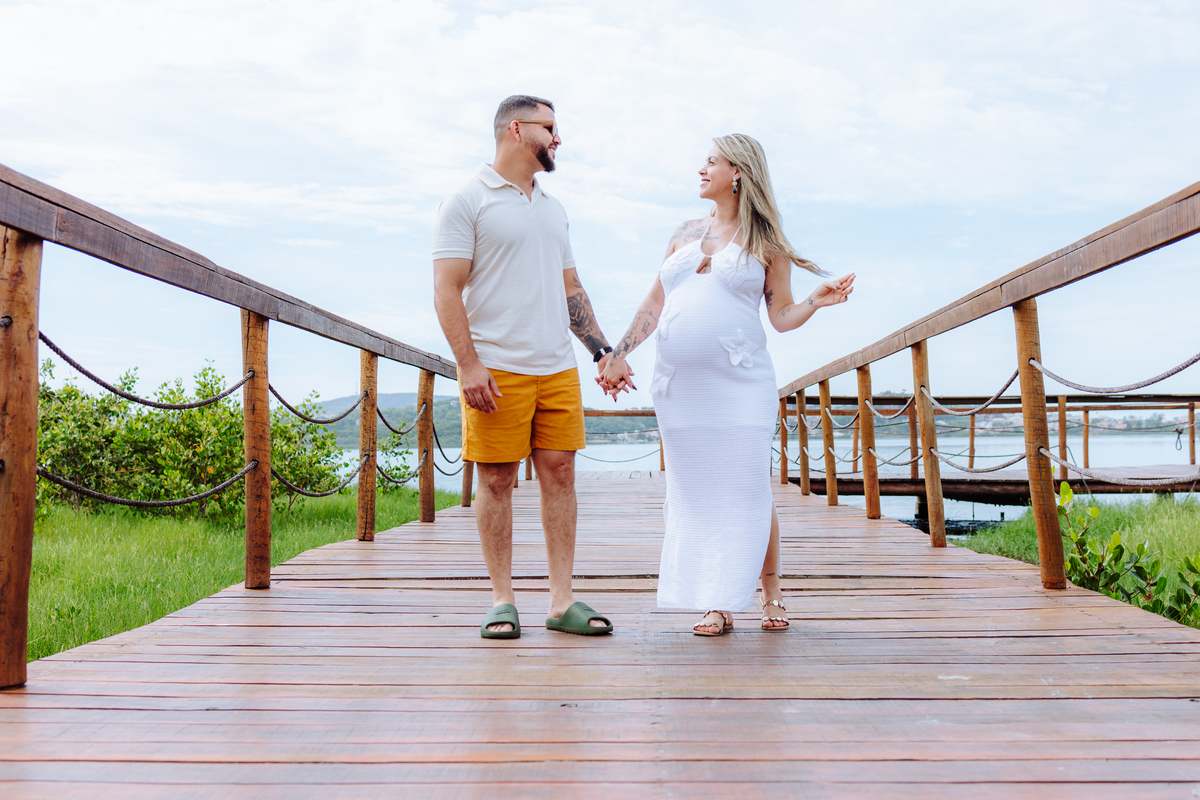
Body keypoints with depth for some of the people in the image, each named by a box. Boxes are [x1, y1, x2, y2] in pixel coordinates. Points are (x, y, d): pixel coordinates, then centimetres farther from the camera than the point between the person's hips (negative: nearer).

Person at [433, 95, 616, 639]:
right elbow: (447, 290, -7)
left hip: (558, 368, 6)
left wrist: (603, 350, 14)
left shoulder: (552, 209, 20)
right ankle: (502, 601, 11)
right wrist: (469, 364, -17)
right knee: (496, 479, 0)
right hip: (496, 370, -6)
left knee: (560, 473, 3)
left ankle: (562, 600, 10)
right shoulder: (466, 202, 0)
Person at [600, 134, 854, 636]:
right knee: (697, 494, 3)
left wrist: (818, 301, -13)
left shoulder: (764, 243, 6)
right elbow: (654, 303, 18)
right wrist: (620, 355, 12)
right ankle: (718, 605, 11)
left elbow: (782, 316, 5)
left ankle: (771, 594, 13)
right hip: (679, 385, 4)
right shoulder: (686, 235, 17)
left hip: (739, 383, -3)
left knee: (748, 490, -4)